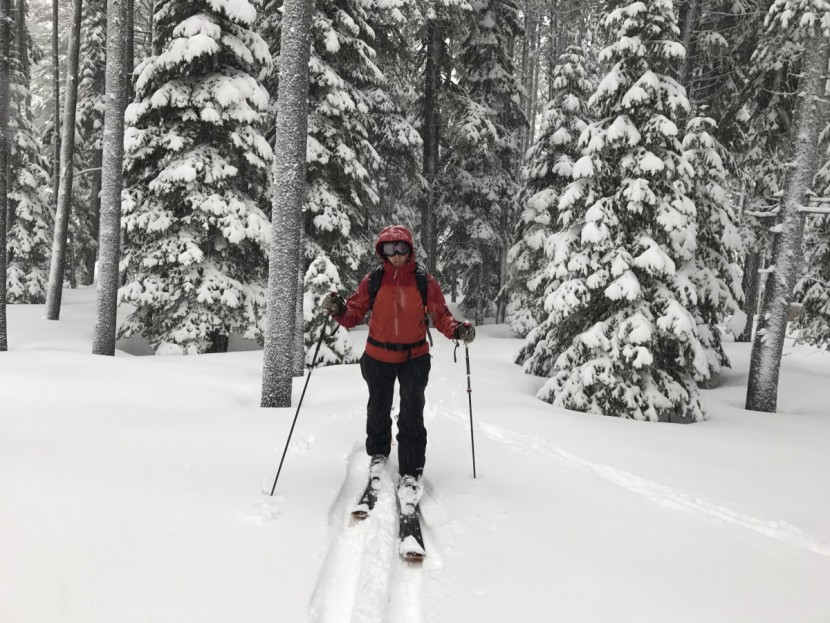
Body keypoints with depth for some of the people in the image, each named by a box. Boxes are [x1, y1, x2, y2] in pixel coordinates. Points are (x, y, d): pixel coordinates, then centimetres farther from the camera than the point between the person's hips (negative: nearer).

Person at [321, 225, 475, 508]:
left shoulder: (425, 283, -7)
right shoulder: (372, 282, -6)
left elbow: (440, 315, -3)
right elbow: (355, 314, -3)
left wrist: (457, 330, -21)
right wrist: (339, 310, -24)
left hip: (415, 357, -2)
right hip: (378, 357, 2)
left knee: (412, 415, -7)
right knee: (378, 410, 18)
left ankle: (410, 472, 5)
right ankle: (378, 453, 44)